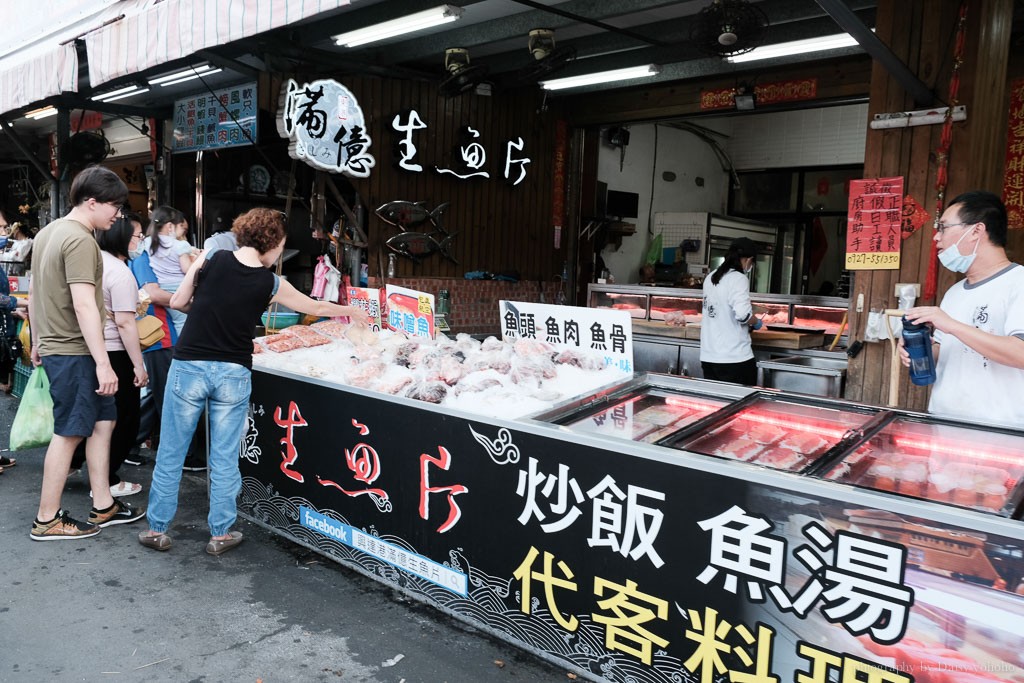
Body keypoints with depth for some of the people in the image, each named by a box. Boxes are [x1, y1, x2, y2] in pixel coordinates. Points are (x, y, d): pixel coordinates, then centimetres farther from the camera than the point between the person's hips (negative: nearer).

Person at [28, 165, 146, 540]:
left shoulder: (49, 232, 12)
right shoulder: (80, 240, -19)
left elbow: (33, 291, 20)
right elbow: (84, 306, -24)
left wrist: (37, 341, 28)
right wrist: (103, 363, -24)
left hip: (54, 345, 10)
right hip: (73, 352, -10)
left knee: (103, 421, 13)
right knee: (68, 433, 1)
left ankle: (103, 506, 20)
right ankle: (47, 520, 13)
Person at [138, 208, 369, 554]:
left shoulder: (212, 260, -3)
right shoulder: (270, 284, -1)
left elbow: (177, 301, 4)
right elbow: (316, 307, 13)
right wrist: (353, 311, 30)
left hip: (190, 366, 0)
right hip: (233, 374, 0)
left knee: (170, 453, 12)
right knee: (225, 459, 11)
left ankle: (157, 529, 23)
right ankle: (221, 533, 21)